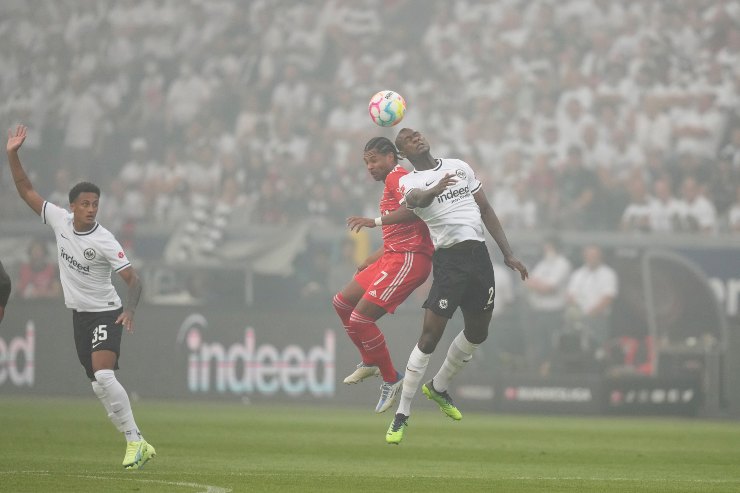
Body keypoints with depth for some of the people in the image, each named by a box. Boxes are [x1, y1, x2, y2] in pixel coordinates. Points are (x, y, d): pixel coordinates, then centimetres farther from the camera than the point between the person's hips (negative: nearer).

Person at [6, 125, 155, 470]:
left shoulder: (104, 241, -19)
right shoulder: (59, 220, -4)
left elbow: (133, 279, -20)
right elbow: (26, 190, 3)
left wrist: (130, 309, -38)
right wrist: (12, 155, -7)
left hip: (105, 313, -6)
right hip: (79, 314, 6)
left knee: (103, 376, -25)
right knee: (99, 386, 6)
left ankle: (134, 440, -20)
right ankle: (138, 447, 13)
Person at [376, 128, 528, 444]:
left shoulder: (460, 167, 15)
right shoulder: (408, 181, 0)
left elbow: (486, 210, 18)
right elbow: (415, 198, -25)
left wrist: (508, 253, 14)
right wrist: (435, 189, -49)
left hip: (479, 255, 6)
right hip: (449, 260, -6)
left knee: (477, 333, 16)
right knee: (430, 336, -11)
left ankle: (438, 388, 37)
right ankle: (402, 414, -4)